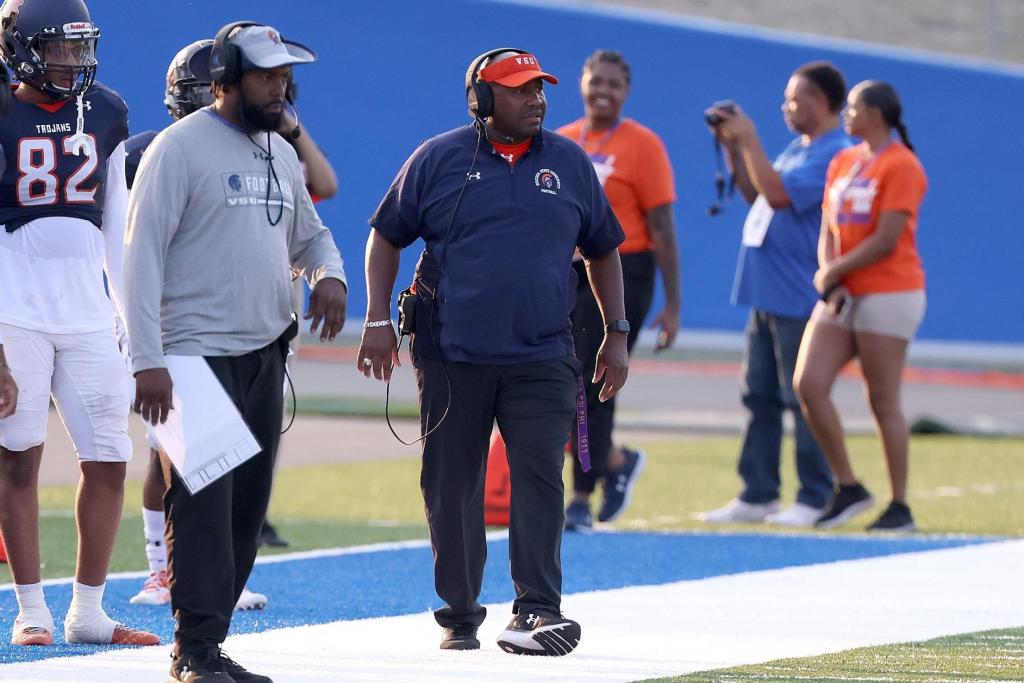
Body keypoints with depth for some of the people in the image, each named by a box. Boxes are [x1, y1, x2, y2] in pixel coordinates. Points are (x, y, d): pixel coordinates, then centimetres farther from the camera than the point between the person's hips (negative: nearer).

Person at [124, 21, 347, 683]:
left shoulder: (280, 153, 15)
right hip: (198, 354, -8)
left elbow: (308, 233, 28)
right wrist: (147, 360, -19)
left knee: (247, 506, 8)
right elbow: (143, 253, -12)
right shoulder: (181, 148, -8)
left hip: (265, 354, 8)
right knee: (202, 505, -11)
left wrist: (329, 275, 2)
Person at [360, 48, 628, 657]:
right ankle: (459, 616, 15)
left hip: (542, 358, 1)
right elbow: (387, 237, 8)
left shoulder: (570, 164, 9)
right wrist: (379, 320, -1)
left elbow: (603, 251, 17)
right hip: (452, 358, 0)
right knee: (452, 486, 4)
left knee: (540, 478, -12)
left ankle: (538, 610, -16)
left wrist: (617, 334, 13)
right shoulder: (438, 161, 3)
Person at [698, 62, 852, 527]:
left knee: (802, 399, -5)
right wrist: (733, 147, 14)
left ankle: (815, 501, 0)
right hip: (767, 293, 10)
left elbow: (778, 193, -23)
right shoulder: (799, 148, 17)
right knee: (759, 397, 10)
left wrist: (749, 141, -15)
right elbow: (756, 194, 24)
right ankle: (756, 496, 14)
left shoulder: (833, 155, -14)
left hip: (798, 297, -10)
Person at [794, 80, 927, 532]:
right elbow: (829, 231, 13)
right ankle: (848, 487, 4)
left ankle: (900, 507, 3)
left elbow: (885, 241, -16)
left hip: (888, 295, -7)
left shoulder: (901, 167, -9)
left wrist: (833, 273, -10)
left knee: (883, 401, -5)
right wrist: (829, 284, -4)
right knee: (808, 383, -6)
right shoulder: (843, 163, 15)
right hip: (842, 297, 7)